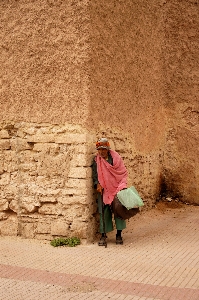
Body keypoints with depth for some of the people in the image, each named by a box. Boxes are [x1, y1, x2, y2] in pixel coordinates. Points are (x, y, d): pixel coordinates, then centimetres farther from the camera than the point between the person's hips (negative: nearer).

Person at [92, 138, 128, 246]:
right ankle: (103, 235, 7)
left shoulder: (116, 157, 0)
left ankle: (119, 235, 10)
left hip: (116, 189, 0)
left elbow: (123, 173, 2)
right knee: (104, 212, -2)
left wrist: (122, 185, -9)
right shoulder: (96, 160, 4)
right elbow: (95, 175, 5)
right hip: (104, 190, 1)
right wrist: (97, 184, -12)